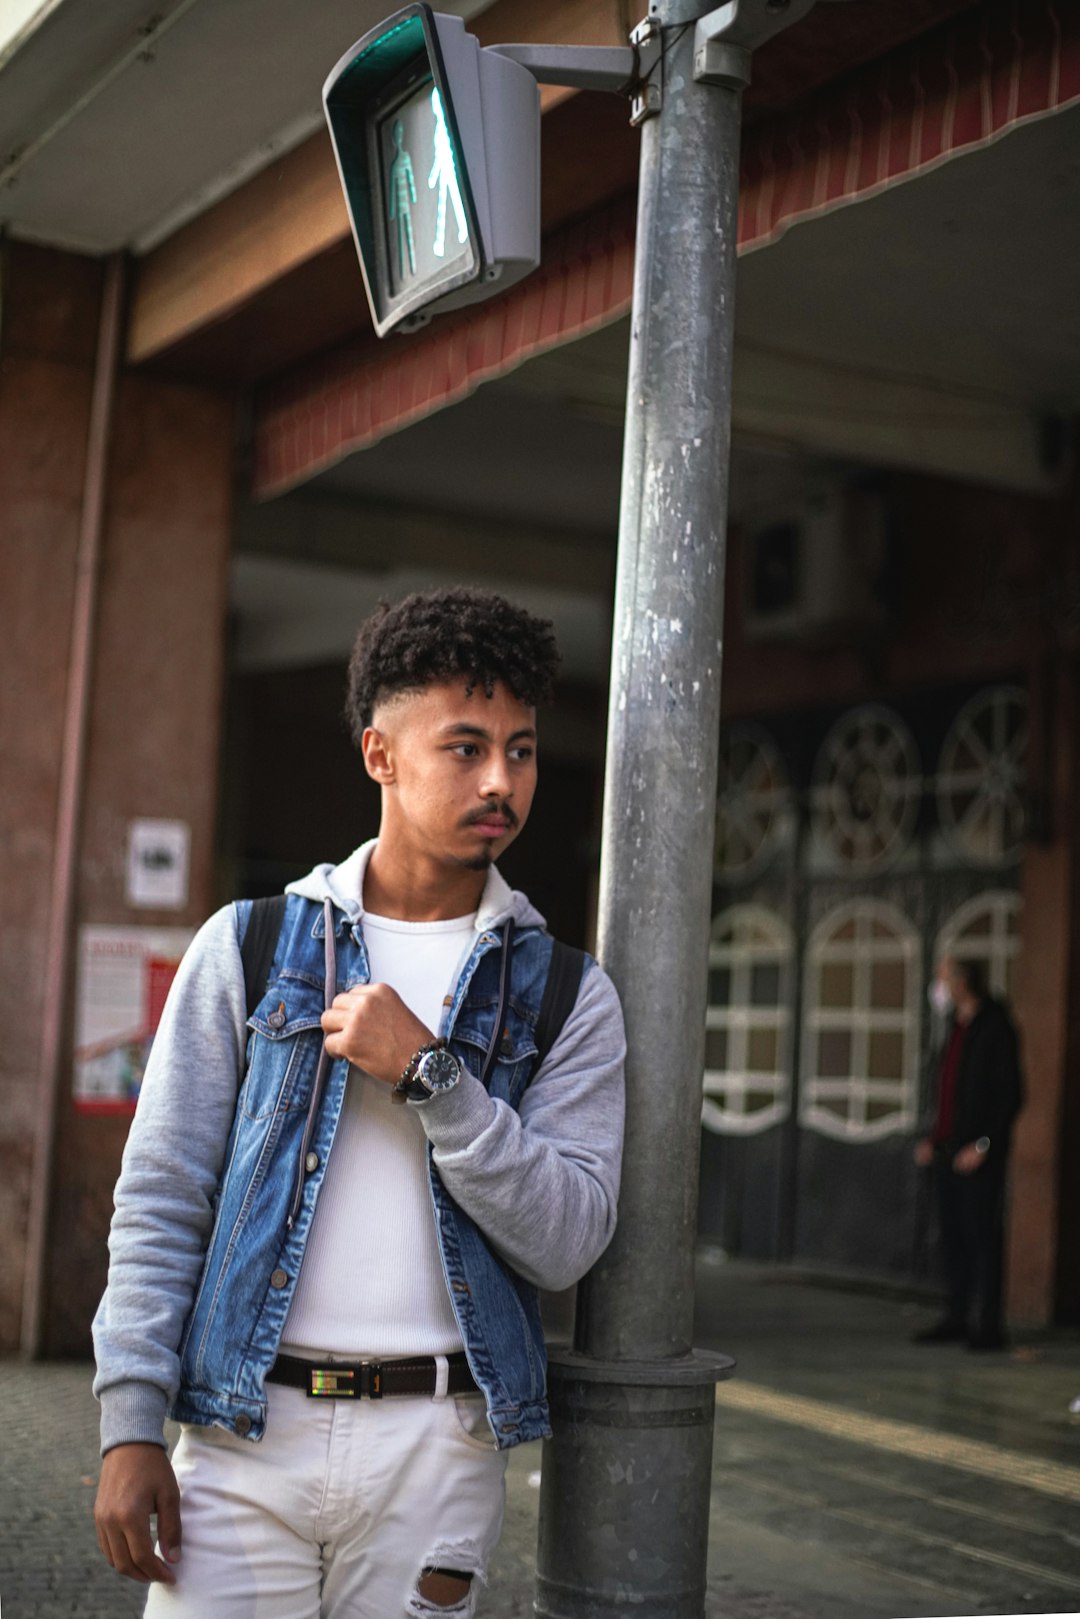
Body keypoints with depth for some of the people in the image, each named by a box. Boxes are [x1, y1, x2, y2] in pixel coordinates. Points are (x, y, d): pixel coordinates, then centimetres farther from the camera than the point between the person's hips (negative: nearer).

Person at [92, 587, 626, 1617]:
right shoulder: (248, 947, 3)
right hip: (247, 1430, 0)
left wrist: (427, 1072, -15)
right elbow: (161, 1197, 3)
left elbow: (567, 1242, -7)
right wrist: (131, 1423, -4)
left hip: (435, 1452, 1)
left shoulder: (565, 994, 3)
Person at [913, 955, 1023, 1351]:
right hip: (947, 1150, 8)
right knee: (953, 1235, 9)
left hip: (979, 1157, -8)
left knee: (983, 1236, -6)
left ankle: (988, 1326, -3)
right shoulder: (956, 1029, 17)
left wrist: (983, 1144, -19)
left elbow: (1010, 1093, -14)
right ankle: (958, 1317, 15)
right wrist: (932, 1139, 15)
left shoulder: (995, 1028, -10)